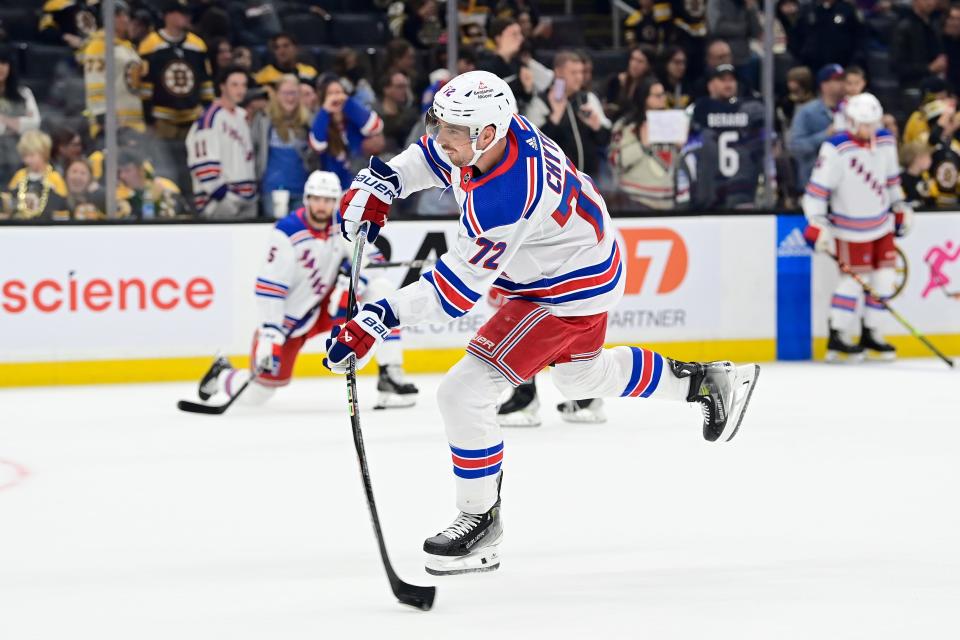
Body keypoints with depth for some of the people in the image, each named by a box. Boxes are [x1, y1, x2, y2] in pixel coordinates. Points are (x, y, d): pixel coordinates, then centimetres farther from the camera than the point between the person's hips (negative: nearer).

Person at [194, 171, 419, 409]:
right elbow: (269, 285, -24)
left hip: (326, 307, 5)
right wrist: (269, 332, -29)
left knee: (381, 288, -17)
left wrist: (350, 280, -25)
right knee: (256, 395, -5)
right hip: (287, 317, -5)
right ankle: (222, 374, 34)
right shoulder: (287, 232, -22)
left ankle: (391, 377, -17)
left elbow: (371, 259, -4)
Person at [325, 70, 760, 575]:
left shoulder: (502, 201, -38)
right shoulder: (496, 130, -14)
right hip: (586, 260, 10)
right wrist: (378, 183, -6)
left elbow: (456, 288, -34)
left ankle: (482, 521, 1)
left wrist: (378, 320, -36)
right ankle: (707, 381, 49)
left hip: (570, 289, -10)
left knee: (464, 392, -13)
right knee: (581, 377, 34)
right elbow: (431, 156, 8)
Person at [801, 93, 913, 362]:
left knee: (885, 278, 7)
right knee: (853, 280, -7)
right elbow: (818, 187, -20)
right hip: (850, 228, -7)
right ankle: (837, 337, 2)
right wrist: (817, 225, -24)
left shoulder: (886, 141, -1)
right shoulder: (835, 149, -21)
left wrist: (900, 207, 19)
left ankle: (870, 333, 19)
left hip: (881, 224, 7)